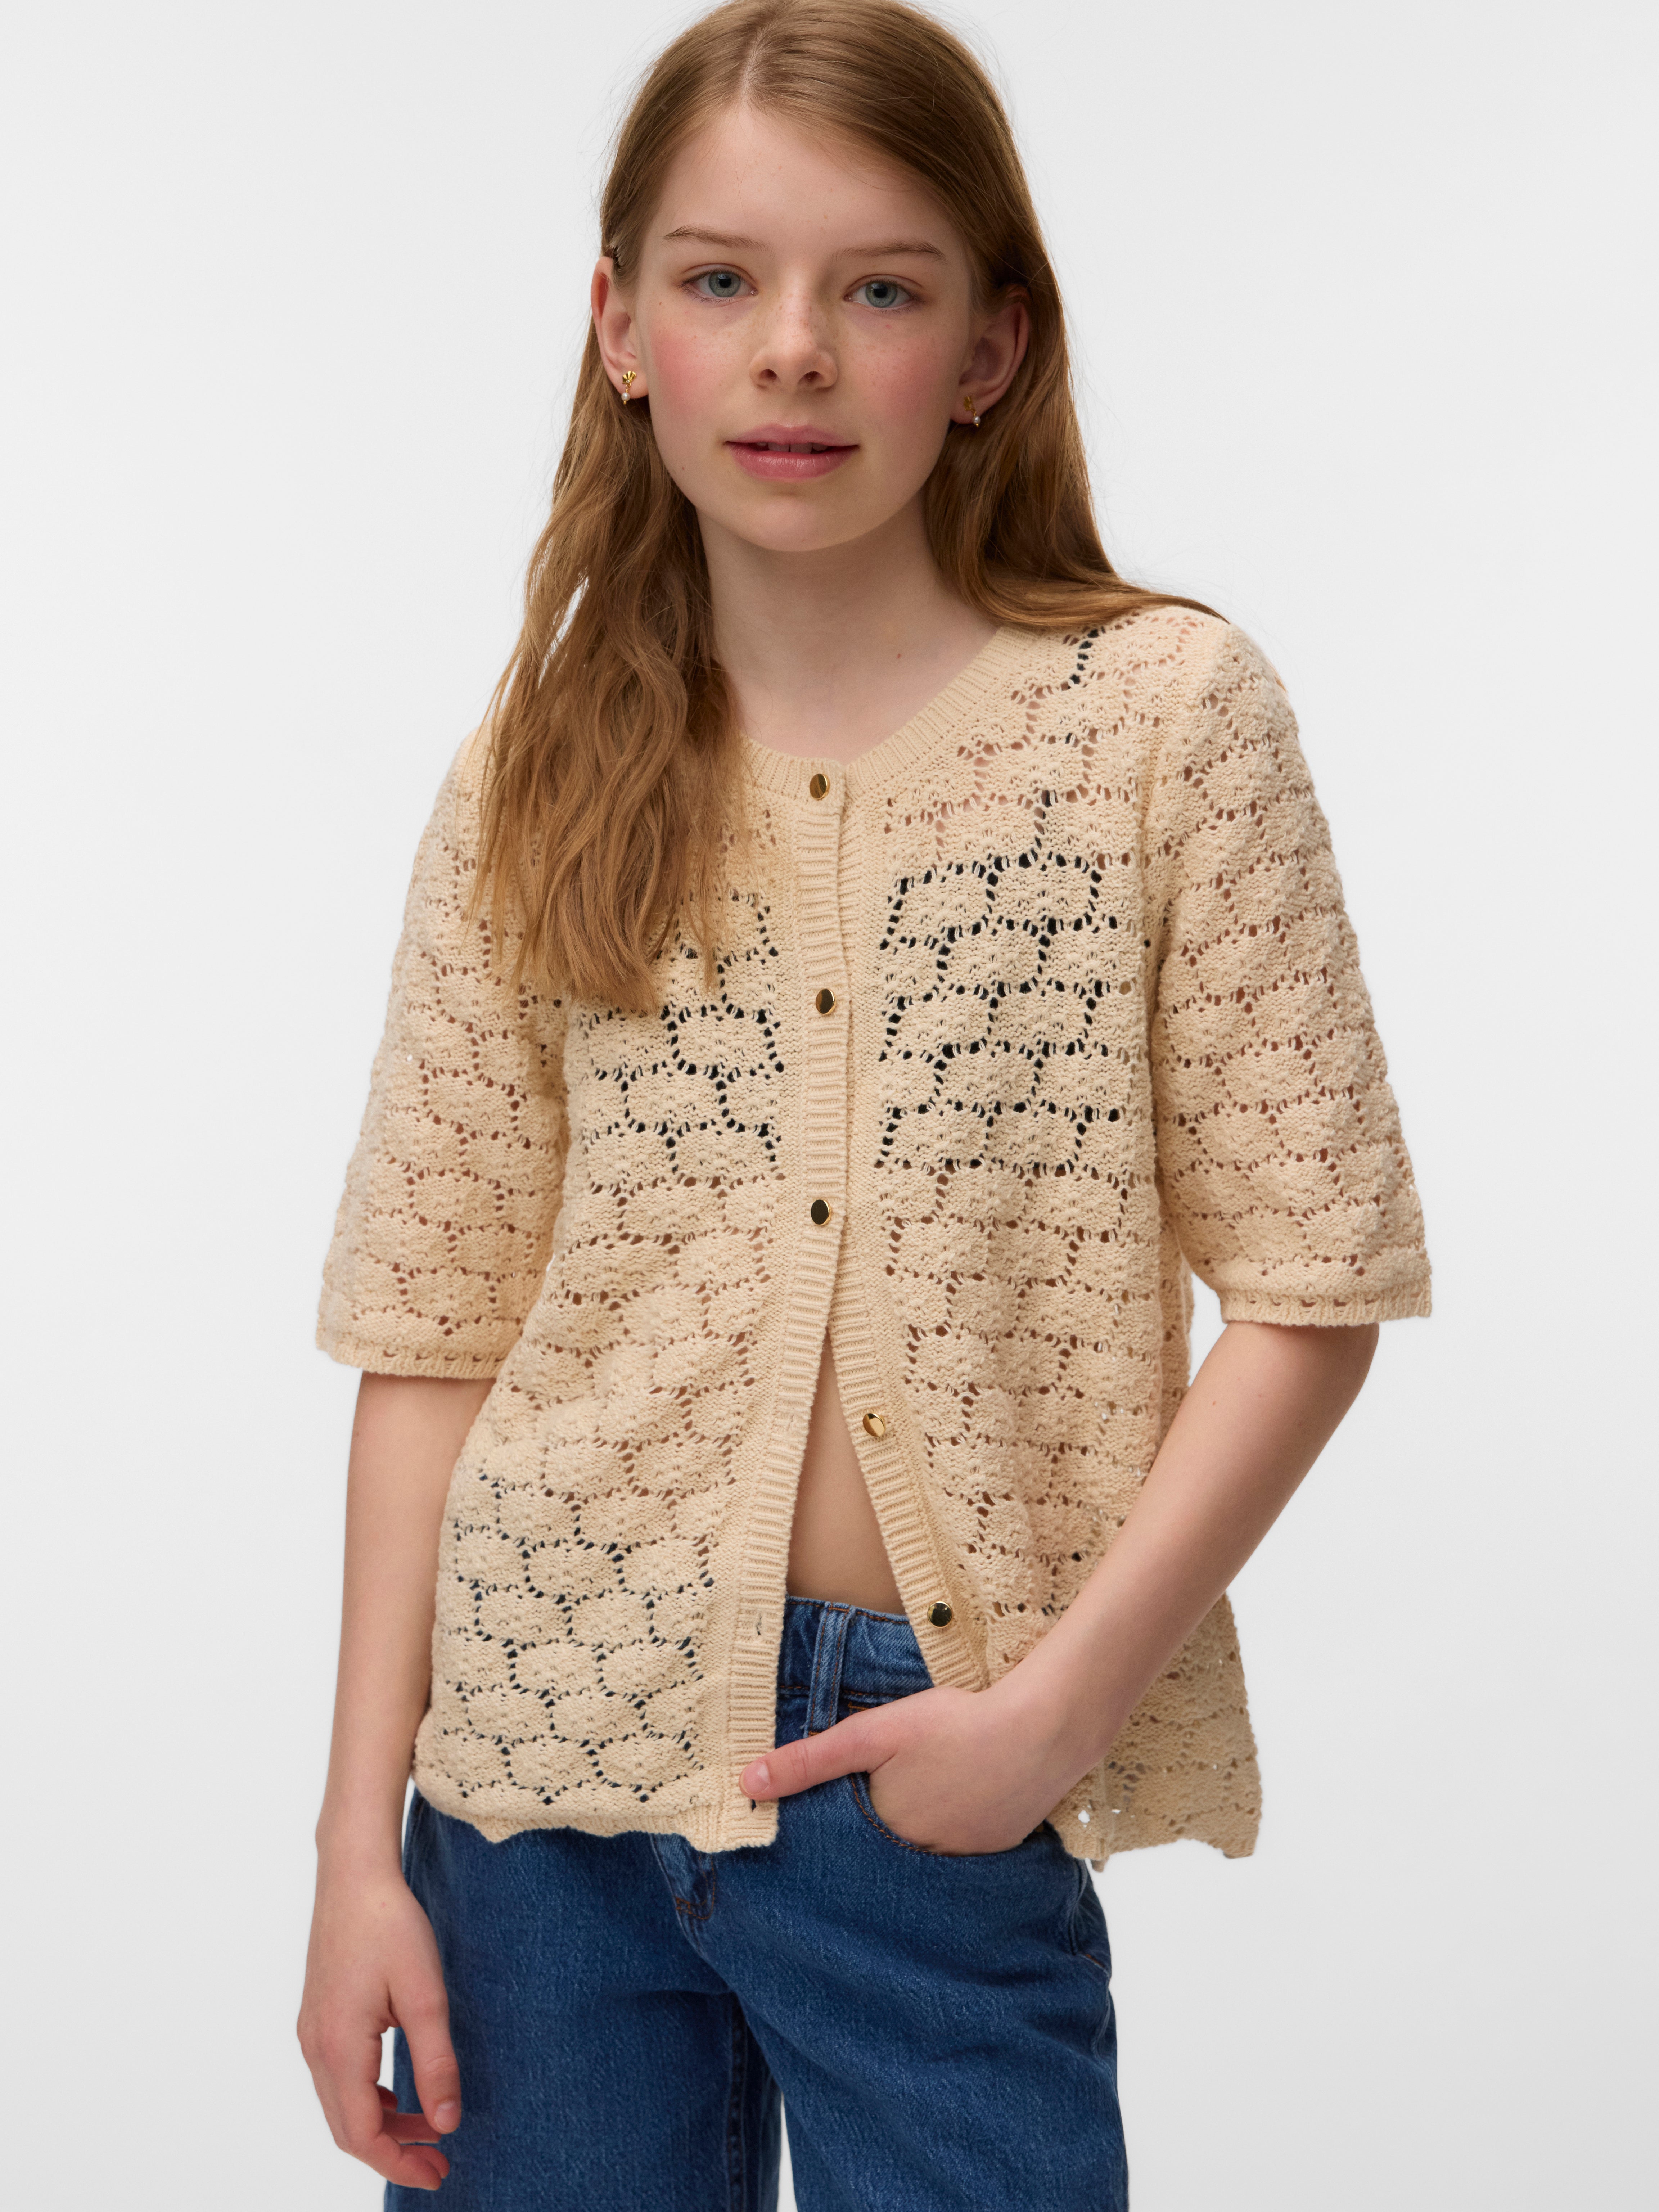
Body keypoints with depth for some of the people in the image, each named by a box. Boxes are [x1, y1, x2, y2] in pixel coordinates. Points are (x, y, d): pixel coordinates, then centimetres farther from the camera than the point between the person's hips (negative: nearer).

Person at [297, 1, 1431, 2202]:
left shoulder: (1167, 714, -4)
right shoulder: (533, 784, 3)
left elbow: (1312, 1279, -5)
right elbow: (435, 1335, 3)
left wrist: (1061, 1699, -11)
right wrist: (363, 1835, 0)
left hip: (939, 1785, -2)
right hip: (547, 1766, 2)